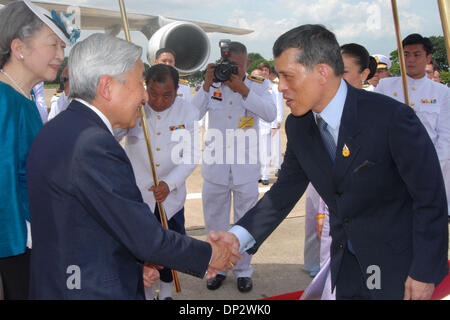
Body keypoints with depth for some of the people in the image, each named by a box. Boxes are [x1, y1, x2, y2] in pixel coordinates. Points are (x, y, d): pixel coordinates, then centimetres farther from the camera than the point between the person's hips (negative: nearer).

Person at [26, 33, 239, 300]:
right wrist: (209, 255, -7)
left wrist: (138, 262, 7)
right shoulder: (94, 146, -25)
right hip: (93, 291, -9)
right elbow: (147, 239, -22)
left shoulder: (54, 132, 4)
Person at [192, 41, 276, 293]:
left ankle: (243, 270, 26)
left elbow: (271, 114, -19)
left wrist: (243, 90, -24)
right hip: (215, 166, 2)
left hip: (246, 168, -1)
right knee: (215, 220, 13)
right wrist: (206, 86, -15)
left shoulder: (258, 87, -1)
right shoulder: (212, 87, 1)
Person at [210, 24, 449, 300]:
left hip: (399, 264, -5)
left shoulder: (392, 117, -26)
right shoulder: (298, 125, -7)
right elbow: (286, 190, 0)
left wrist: (424, 273, -14)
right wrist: (239, 236, -13)